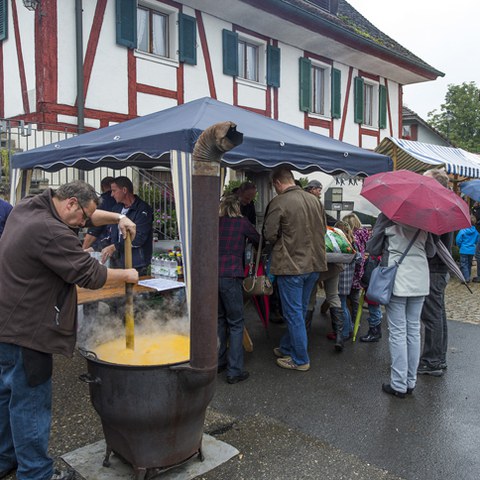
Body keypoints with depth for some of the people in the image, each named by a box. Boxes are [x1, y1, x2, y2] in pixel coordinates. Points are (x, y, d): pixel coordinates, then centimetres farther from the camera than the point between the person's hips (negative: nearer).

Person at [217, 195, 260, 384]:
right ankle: (234, 371, 2)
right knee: (236, 323, 2)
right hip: (230, 275, -5)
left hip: (212, 274, 5)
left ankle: (218, 362, 25)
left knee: (219, 319, 18)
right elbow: (259, 240, 14)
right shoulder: (242, 222, 3)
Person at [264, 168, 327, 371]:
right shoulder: (314, 200, 5)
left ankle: (300, 360, 15)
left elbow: (270, 235, -12)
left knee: (294, 314, 5)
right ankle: (286, 348, 33)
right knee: (299, 311, 18)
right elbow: (323, 230, 13)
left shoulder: (278, 202, -14)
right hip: (314, 264, 7)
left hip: (291, 265, -7)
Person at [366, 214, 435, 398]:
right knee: (414, 330, 10)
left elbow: (372, 249, -4)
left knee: (398, 332, 0)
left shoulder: (387, 216, -7)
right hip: (420, 281, 4)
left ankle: (399, 385, 5)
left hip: (397, 280, -4)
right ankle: (411, 382, 19)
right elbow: (431, 252, 12)